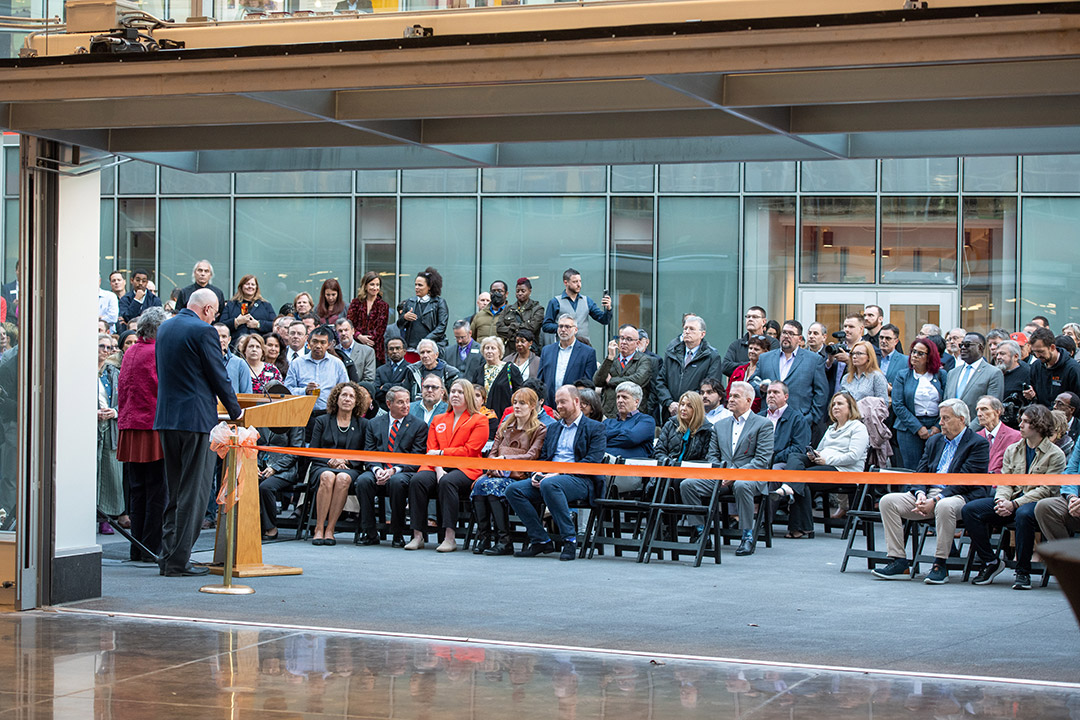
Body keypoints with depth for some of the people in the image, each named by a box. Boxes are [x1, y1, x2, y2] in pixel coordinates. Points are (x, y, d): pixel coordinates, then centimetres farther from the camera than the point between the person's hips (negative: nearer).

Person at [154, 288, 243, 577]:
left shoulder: (165, 328, 12)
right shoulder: (203, 332, -12)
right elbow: (219, 376, -9)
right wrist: (235, 411, 5)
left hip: (167, 418, 8)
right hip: (197, 418, -8)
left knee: (174, 491, 15)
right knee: (194, 492, -2)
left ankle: (168, 556, 15)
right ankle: (178, 560, -2)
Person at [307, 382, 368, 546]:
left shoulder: (362, 424, 15)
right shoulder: (322, 421, 15)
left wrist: (345, 460, -9)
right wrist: (331, 462, -10)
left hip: (350, 469, 0)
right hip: (322, 466, 0)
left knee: (343, 478, -37)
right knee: (328, 477, -37)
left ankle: (330, 530, -36)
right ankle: (319, 529, -36)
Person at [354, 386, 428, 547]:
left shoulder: (419, 425, 7)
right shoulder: (374, 424, 16)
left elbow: (416, 458, -1)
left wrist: (394, 470, -17)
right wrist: (377, 470, -14)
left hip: (403, 472, -2)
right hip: (378, 471, 3)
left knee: (397, 481, -37)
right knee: (363, 480, -30)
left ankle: (398, 534, -22)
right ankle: (369, 533, -20)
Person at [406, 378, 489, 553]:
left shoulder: (479, 420, 7)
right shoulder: (438, 420, 23)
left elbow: (470, 451, -4)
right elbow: (431, 450, 12)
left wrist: (441, 453, -5)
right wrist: (438, 469, -8)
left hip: (465, 469, -4)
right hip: (437, 467, 4)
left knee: (448, 482, -37)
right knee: (417, 481, -28)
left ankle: (450, 537, -37)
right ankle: (418, 535, -28)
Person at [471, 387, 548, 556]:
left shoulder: (540, 429, 4)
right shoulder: (505, 426, 22)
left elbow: (531, 456, -9)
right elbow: (493, 452, 16)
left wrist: (505, 458, -17)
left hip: (519, 477, -5)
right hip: (498, 473, 5)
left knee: (492, 486, -34)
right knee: (479, 484, -29)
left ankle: (504, 541, -33)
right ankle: (483, 537, -28)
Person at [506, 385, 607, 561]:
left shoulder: (594, 428, 4)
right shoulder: (553, 428, 27)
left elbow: (592, 461, -8)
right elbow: (544, 457, 23)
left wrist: (559, 474, -17)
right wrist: (537, 474, -2)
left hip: (580, 481, -7)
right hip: (549, 476, 7)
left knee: (549, 484, -39)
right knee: (513, 489, -17)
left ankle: (569, 539, -28)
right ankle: (540, 540, -14)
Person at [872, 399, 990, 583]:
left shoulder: (978, 444, -3)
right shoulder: (934, 441, 19)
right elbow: (920, 473, 13)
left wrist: (935, 501, -20)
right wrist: (920, 494, -9)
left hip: (961, 496, -7)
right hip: (929, 493, 7)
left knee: (944, 506, -41)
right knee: (887, 501, -12)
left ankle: (940, 565, -27)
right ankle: (898, 562, -14)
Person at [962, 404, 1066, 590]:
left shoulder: (1055, 454, -2)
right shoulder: (1012, 450, 16)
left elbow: (1046, 489, -10)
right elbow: (1004, 481, 13)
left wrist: (1014, 504, -20)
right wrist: (1002, 500, -12)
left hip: (1038, 503, -5)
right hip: (1012, 501, 5)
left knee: (1023, 514, -42)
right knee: (969, 510, -17)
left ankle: (1023, 572, -27)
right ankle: (990, 562, -8)